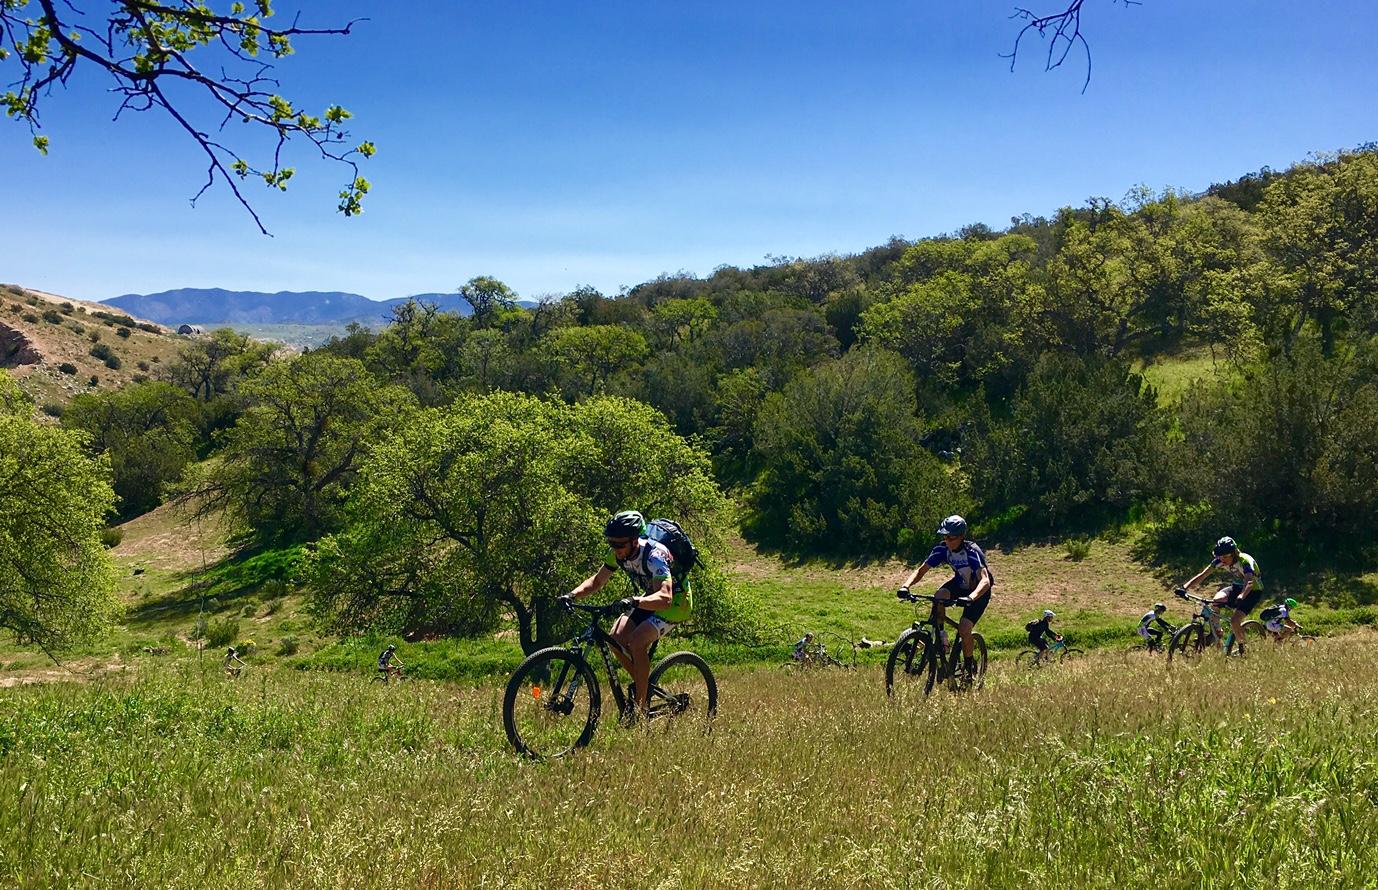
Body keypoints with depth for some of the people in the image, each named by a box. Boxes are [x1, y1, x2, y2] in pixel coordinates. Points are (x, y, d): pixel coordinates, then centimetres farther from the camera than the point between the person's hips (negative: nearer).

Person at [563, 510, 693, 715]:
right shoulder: (618, 553, -12)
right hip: (649, 597, 8)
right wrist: (572, 595, -17)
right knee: (617, 638, -10)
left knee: (637, 641, -26)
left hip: (675, 600, -8)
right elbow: (597, 581, 0)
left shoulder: (654, 556, -34)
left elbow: (664, 597, -46)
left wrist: (632, 602, -61)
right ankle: (643, 685, 12)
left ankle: (641, 707, -16)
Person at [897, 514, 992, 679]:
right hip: (960, 583, 5)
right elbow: (921, 570, -17)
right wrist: (905, 587, -36)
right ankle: (940, 638, -13)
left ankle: (969, 667, 5)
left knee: (964, 630, -20)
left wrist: (970, 598, -63)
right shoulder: (942, 550, -19)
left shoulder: (972, 552, -34)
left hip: (978, 590, -5)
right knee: (939, 596, -30)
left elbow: (985, 580, -45)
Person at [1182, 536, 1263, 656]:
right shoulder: (1220, 560, -15)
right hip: (1236, 587, 6)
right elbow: (1203, 575, -19)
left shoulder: (1245, 561, -31)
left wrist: (1241, 597, -67)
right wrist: (1185, 587, -32)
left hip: (1253, 590, -6)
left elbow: (1249, 582, -48)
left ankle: (1242, 649, 2)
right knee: (1217, 600, -26)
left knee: (1235, 620, -24)